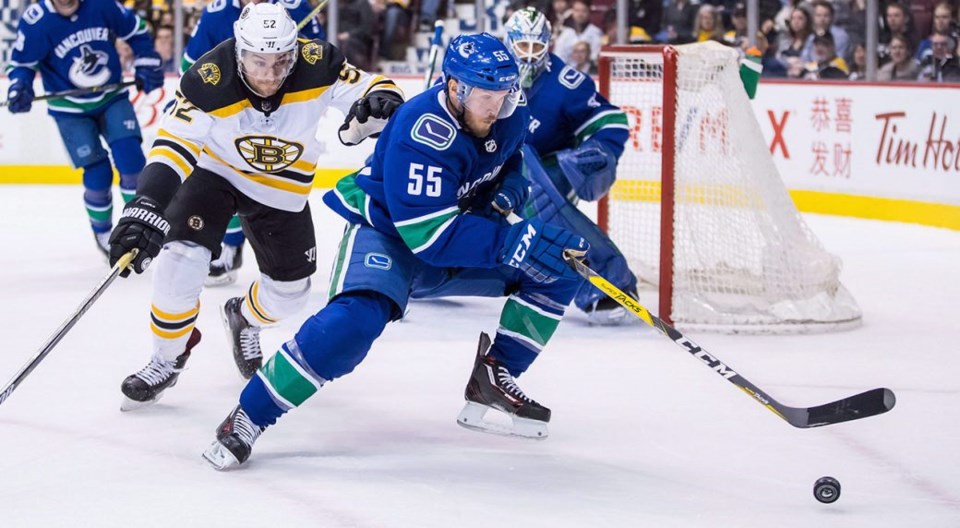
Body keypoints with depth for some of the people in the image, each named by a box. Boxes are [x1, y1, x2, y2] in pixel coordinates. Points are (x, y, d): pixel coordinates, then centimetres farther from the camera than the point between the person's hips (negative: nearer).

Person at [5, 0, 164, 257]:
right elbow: (21, 62, -9)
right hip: (70, 109, -2)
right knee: (98, 175, -8)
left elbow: (136, 30, 2)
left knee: (131, 160, -13)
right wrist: (19, 88, -27)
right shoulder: (35, 22, -20)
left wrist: (147, 65, -3)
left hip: (112, 97, 2)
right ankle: (102, 233, 18)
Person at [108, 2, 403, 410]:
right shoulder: (209, 81, -33)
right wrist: (146, 207, -44)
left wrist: (380, 101, -46)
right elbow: (175, 145, -32)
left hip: (282, 189, 3)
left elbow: (369, 88, -21)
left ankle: (243, 319, 46)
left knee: (289, 289, 9)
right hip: (215, 171, -3)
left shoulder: (317, 66, -28)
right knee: (181, 258, -22)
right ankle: (167, 359, 1)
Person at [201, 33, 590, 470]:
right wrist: (519, 242, -42)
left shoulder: (508, 116, -10)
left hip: (461, 224, 8)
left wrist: (511, 186, -9)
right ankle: (250, 416, -26)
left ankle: (492, 382, 6)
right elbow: (432, 236, -37)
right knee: (358, 318, -35)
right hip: (387, 229, -8)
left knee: (556, 273, -3)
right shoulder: (419, 134, -33)